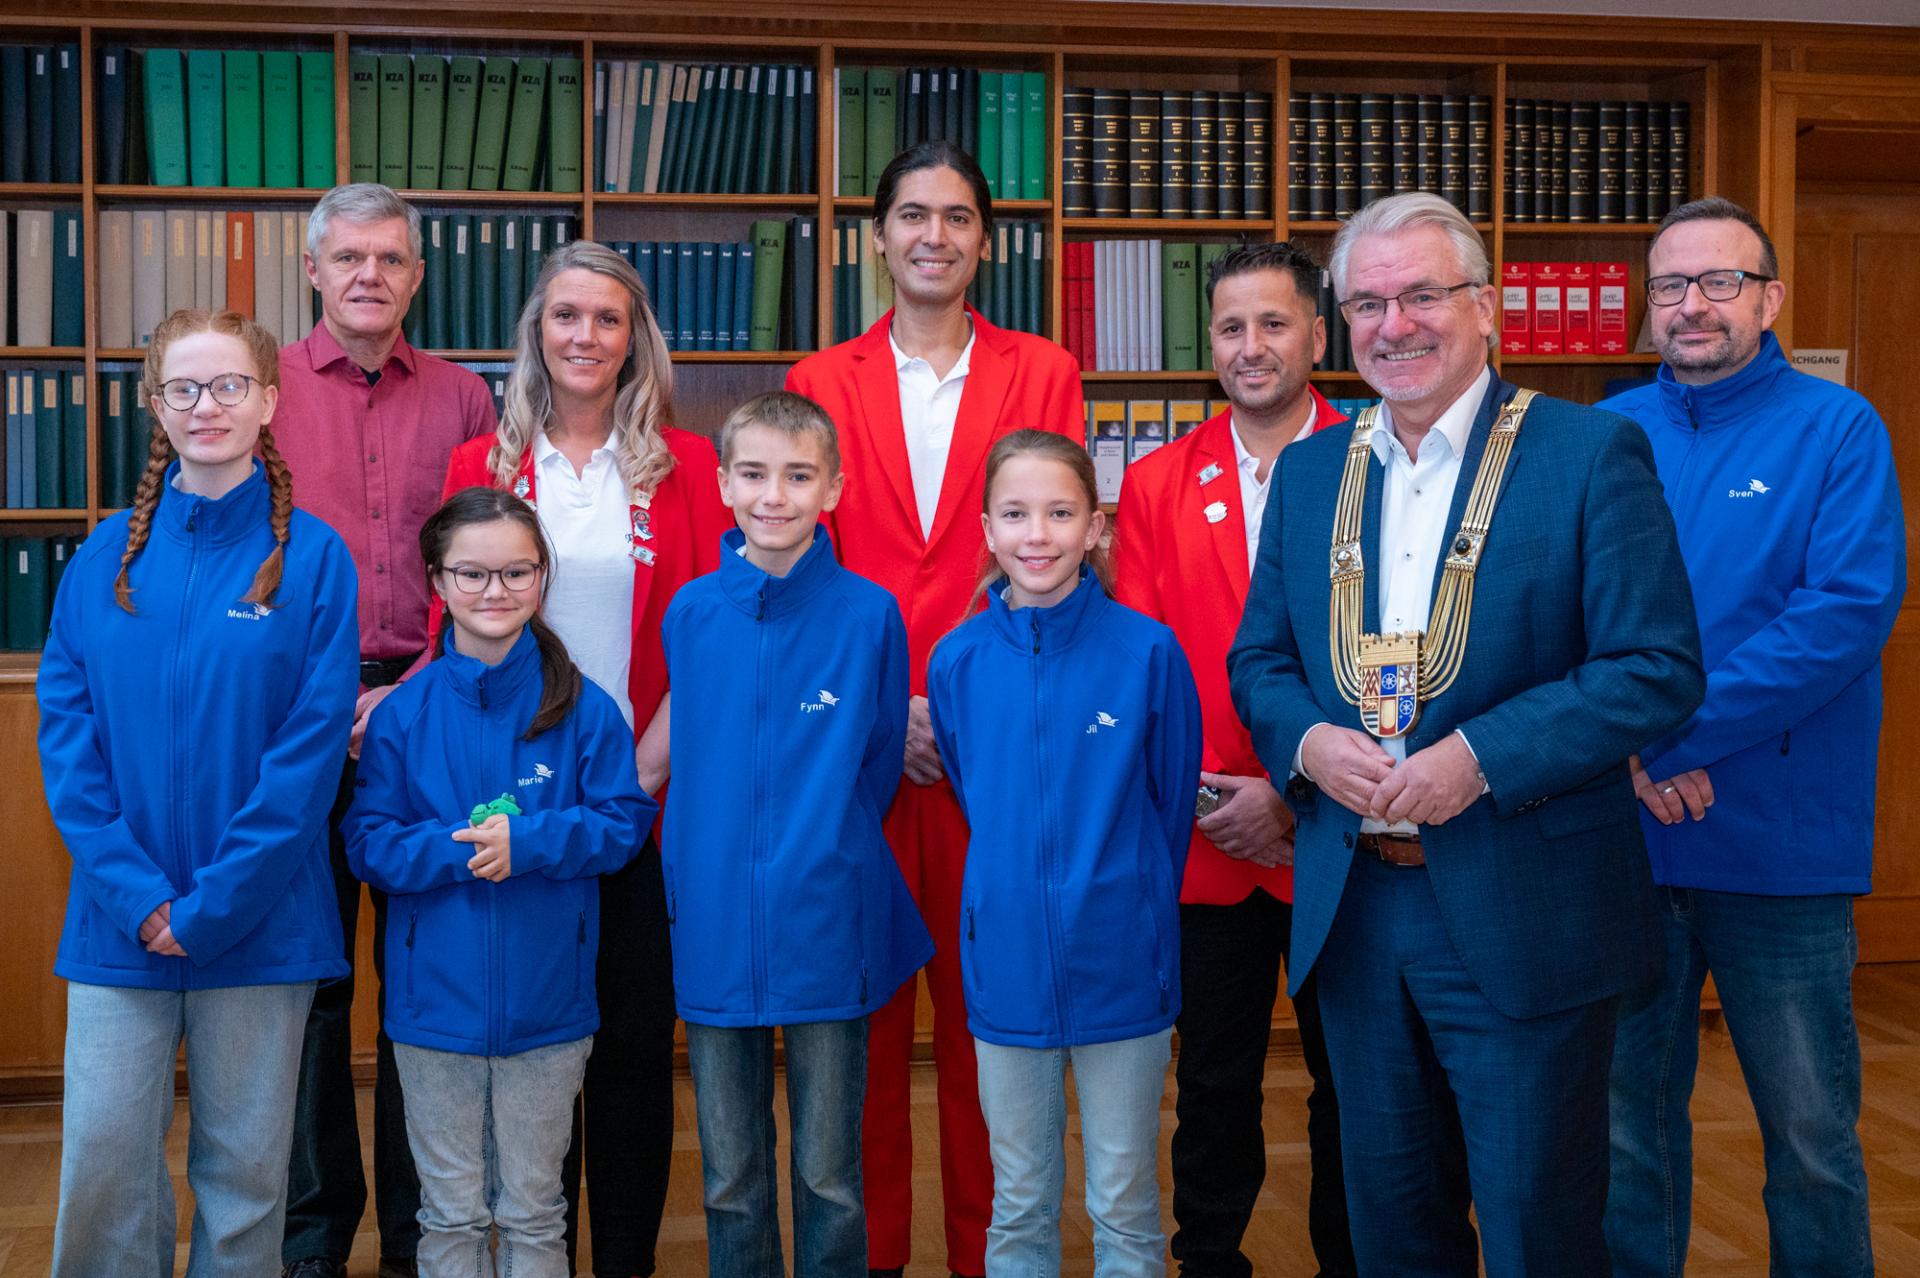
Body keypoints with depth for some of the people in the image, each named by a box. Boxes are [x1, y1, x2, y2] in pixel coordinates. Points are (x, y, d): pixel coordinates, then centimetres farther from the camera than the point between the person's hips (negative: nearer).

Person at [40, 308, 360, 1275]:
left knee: (246, 1168, 9)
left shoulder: (312, 557, -3)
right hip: (118, 924, 2)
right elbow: (66, 728, 0)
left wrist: (213, 902, -13)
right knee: (102, 1163, 5)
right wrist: (134, 893, -11)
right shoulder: (107, 559, 5)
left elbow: (313, 743, -9)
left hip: (260, 924, -2)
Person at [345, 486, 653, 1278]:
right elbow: (368, 843, -4)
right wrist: (454, 850, -21)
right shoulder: (403, 714, -2)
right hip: (436, 997, 1)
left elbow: (624, 820, -6)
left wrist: (527, 842, -20)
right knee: (450, 1213, 13)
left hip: (548, 999, 0)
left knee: (534, 1212, 14)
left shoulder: (583, 708, -4)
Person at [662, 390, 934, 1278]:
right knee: (730, 1178, 13)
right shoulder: (690, 614, 1)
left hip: (829, 930, -2)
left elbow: (879, 765, 4)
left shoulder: (870, 615, -6)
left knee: (830, 1174, 9)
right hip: (715, 930, 2)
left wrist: (826, 852, 0)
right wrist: (693, 885, 6)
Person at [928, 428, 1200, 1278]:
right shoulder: (956, 662, -3)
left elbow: (1171, 805, 0)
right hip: (1007, 967, 2)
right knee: (1018, 1207, 15)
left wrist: (1130, 913, 5)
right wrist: (1010, 896, 7)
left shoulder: (1148, 651, -10)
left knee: (1125, 1206, 11)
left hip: (1123, 968, -2)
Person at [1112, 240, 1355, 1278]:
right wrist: (1195, 793, -9)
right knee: (1215, 1084, 13)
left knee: (1348, 1079, 11)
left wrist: (1298, 798, -14)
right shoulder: (1156, 484, 5)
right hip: (1205, 842, 2)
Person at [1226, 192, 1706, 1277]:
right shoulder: (1310, 469, 9)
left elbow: (1659, 668, -12)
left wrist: (1481, 758, -21)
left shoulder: (1593, 452, -7)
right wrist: (1309, 739, -9)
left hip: (1524, 917, -5)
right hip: (1352, 910, 5)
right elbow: (1258, 656, 14)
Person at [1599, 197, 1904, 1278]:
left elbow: (1852, 608, -15)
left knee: (1813, 1137, 9)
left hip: (1784, 842, -3)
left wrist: (1675, 733, -20)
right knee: (1628, 1118, 14)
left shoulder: (1838, 429, -3)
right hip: (1624, 834, 3)